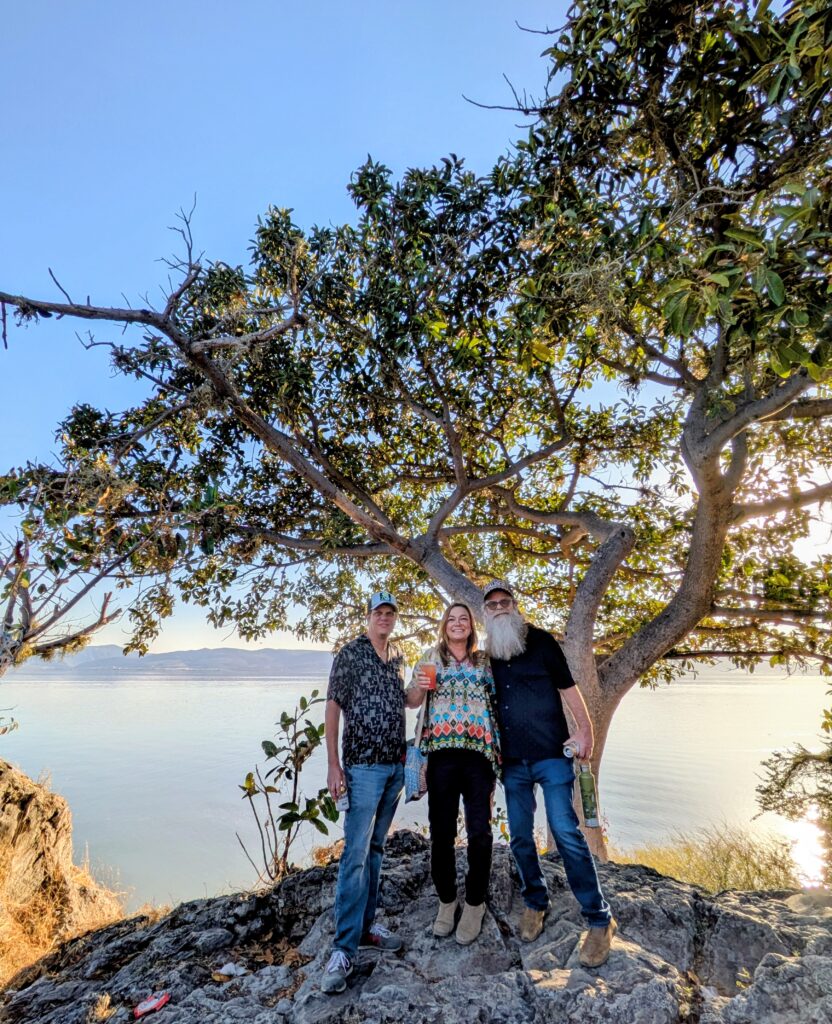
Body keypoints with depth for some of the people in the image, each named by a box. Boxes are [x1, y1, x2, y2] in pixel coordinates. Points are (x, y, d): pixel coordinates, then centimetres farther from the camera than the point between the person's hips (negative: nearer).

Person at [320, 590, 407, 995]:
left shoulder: (398, 657, 9)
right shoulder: (350, 653, -7)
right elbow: (333, 707, -8)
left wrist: (408, 753, 12)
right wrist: (333, 764, -12)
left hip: (395, 764, 6)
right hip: (363, 764, -5)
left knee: (375, 848, 14)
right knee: (356, 852, -6)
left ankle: (365, 925, 26)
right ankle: (344, 949, 2)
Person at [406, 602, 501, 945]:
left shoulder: (484, 661, 12)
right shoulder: (431, 657, 10)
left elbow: (500, 700, 14)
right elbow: (412, 701, 7)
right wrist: (420, 686, -14)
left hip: (479, 751, 0)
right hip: (441, 752, 0)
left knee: (479, 832, -1)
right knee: (441, 831, 6)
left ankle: (475, 904, 19)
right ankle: (446, 900, 26)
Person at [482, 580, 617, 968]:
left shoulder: (540, 641, -3)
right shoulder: (487, 656, 7)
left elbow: (568, 687, -5)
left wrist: (585, 730, -15)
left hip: (551, 754, -4)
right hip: (512, 761, 4)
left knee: (567, 834, -6)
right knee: (520, 838, 12)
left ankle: (599, 919, 9)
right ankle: (535, 903, 32)